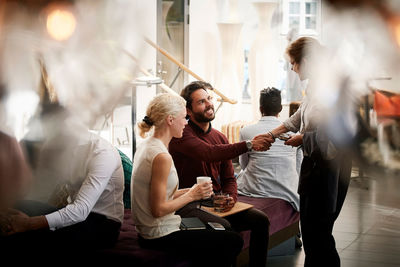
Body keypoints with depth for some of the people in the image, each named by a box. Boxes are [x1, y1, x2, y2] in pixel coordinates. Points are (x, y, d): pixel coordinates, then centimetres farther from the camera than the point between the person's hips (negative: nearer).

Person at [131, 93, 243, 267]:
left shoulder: (146, 146, 8)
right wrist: (191, 195, -12)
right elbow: (158, 209, -23)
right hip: (161, 237, -10)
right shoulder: (161, 157, -23)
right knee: (233, 242, -2)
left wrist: (189, 191, 5)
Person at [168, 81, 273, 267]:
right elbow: (209, 154, -30)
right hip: (188, 204, -7)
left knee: (260, 219, -9)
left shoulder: (219, 137, 13)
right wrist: (249, 145, -38)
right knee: (224, 226, -32)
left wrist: (231, 197, -7)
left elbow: (229, 178, 16)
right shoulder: (182, 134, -11)